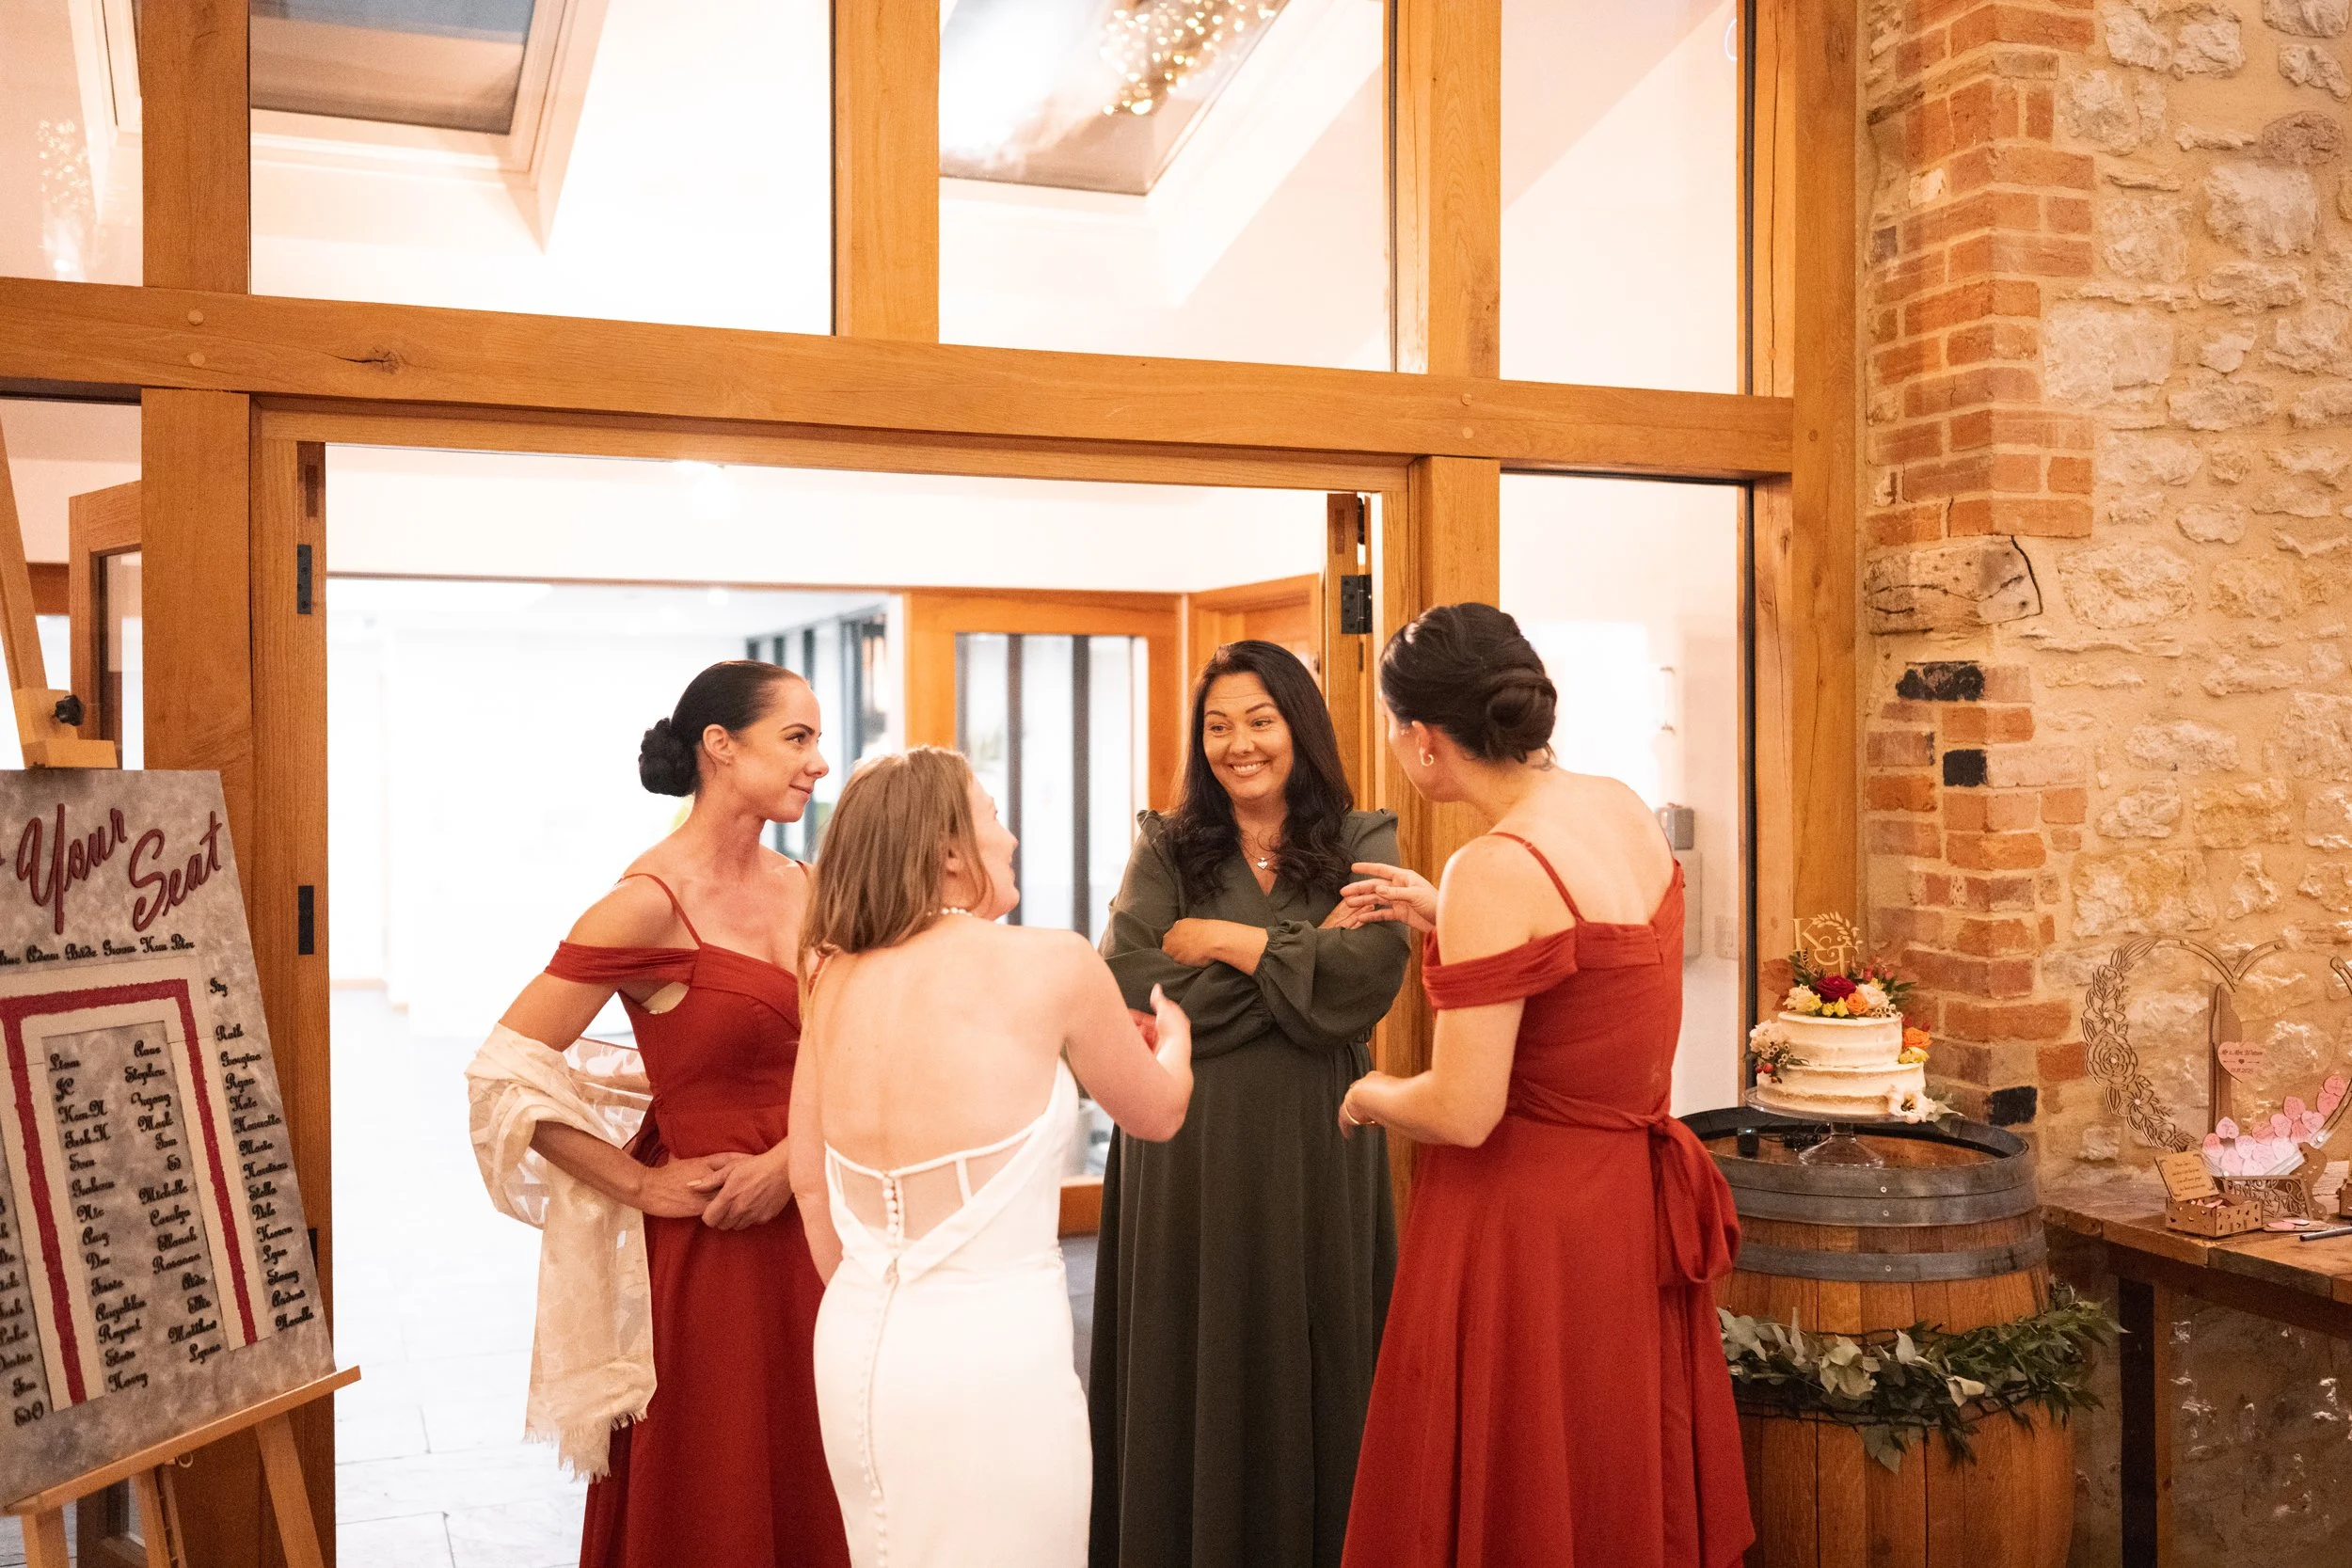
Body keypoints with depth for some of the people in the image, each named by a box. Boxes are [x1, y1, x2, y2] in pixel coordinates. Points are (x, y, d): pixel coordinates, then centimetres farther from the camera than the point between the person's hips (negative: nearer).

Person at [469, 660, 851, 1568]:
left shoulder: (805, 890, 5)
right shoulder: (649, 904, -14)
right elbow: (504, 1073, -15)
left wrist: (794, 1157, -10)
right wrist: (639, 1185, -10)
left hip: (807, 1224, 6)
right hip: (708, 1246, -6)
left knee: (808, 1488, 16)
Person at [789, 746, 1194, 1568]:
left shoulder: (837, 979, 3)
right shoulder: (1052, 963, -10)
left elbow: (810, 1181, 12)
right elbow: (1158, 1113, 6)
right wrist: (1174, 1030, 27)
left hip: (856, 1343, 6)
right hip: (988, 1350, -5)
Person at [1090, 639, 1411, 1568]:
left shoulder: (1361, 845, 4)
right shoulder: (1166, 852, 6)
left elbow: (1366, 978, -14)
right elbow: (1124, 992, -10)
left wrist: (1221, 941, -8)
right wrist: (1299, 953, -10)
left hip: (1312, 1153, 0)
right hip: (1185, 1153, 1)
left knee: (1306, 1379, 8)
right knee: (1189, 1384, 7)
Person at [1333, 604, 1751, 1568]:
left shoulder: (1495, 869, -23)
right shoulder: (1625, 810, 1)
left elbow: (1462, 1113, -22)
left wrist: (1371, 1096, -2)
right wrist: (1443, 917, 15)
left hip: (1527, 1217, -8)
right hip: (1635, 1199, 8)